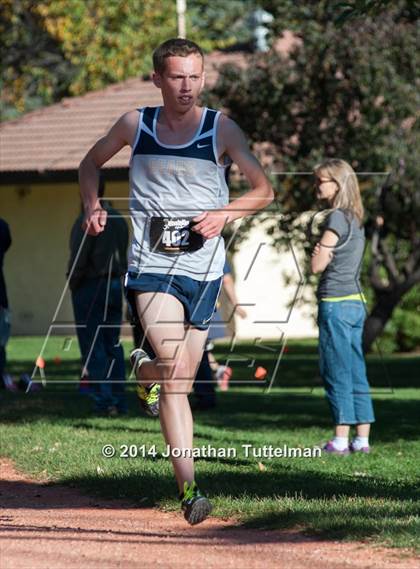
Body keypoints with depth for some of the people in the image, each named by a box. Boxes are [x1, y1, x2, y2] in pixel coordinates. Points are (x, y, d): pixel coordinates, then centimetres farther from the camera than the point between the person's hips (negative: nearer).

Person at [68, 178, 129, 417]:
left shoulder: (86, 220, -15)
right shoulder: (119, 218, 9)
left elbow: (79, 259, -16)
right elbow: (124, 255, 11)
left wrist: (73, 284, -2)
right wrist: (117, 279, 14)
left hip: (90, 288, -7)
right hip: (115, 286, 7)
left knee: (93, 348, -4)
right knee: (114, 346, 11)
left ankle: (105, 402, -10)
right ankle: (119, 401, 10)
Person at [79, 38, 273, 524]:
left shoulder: (222, 129, 1)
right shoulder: (135, 125, 4)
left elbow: (263, 190, 6)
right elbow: (91, 163, 21)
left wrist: (224, 214, -12)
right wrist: (93, 207, 3)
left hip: (203, 268, 2)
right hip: (150, 265, -2)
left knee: (180, 384, 9)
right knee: (176, 371, -20)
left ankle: (145, 369, 46)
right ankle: (188, 488, -18)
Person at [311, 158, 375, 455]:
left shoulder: (336, 218, -12)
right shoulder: (356, 219, 15)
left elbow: (317, 265, -11)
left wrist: (319, 251, 6)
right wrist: (324, 253, 2)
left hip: (336, 304, -8)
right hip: (356, 301, 9)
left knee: (337, 372, -6)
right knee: (356, 372, 8)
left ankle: (341, 439, -6)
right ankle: (362, 439, 9)